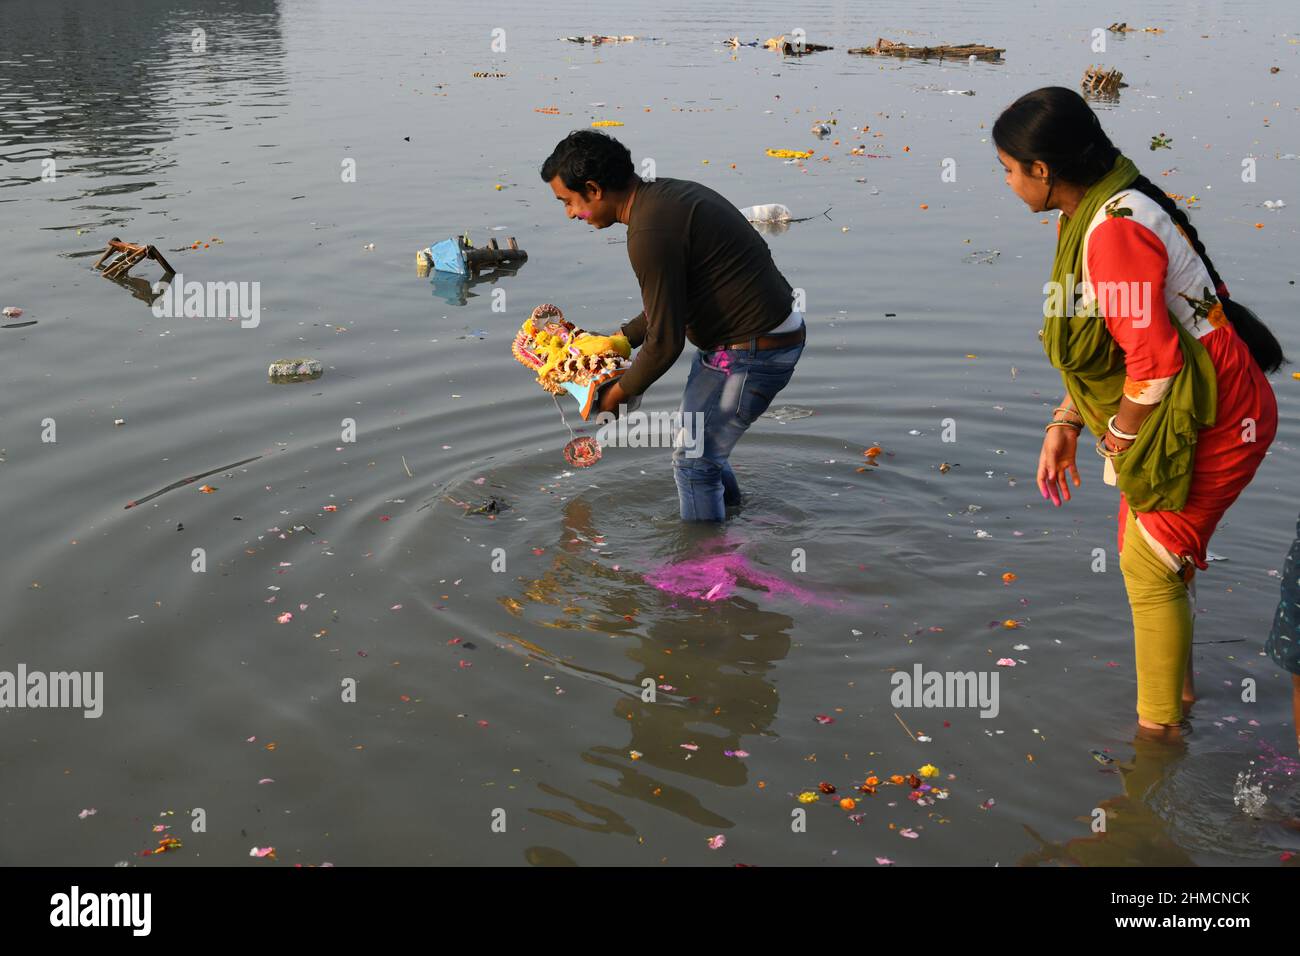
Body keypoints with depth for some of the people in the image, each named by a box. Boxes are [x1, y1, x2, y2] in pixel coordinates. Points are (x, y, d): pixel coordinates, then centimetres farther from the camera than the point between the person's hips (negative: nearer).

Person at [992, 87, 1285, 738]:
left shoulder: (1116, 230, -27)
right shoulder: (1088, 214, 6)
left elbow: (1153, 360, -27)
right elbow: (1097, 344, 12)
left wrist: (1119, 440, -12)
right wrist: (1066, 424, 7)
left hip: (1212, 419, -10)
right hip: (1176, 411, 10)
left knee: (1149, 568, -1)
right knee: (1146, 555, 20)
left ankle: (1160, 725, 14)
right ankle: (1177, 688, 40)